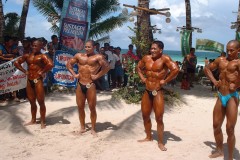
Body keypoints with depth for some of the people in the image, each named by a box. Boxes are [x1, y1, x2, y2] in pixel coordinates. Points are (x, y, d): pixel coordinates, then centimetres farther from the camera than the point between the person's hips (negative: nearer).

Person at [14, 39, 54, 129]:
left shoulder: (42, 56, -8)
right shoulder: (27, 56, 10)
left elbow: (50, 64, -25)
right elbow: (16, 62, 18)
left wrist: (42, 72, -16)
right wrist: (24, 71, 8)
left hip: (38, 81, -6)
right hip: (29, 81, 7)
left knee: (41, 102, 0)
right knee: (32, 102, 16)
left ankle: (42, 122, 10)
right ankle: (33, 120, 29)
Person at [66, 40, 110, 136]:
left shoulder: (98, 57, -3)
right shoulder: (79, 56, 11)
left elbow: (107, 67, -14)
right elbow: (69, 64, 18)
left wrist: (97, 76, -14)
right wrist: (74, 74, 7)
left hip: (90, 85, -4)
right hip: (80, 85, 5)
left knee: (92, 108, 2)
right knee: (80, 107, 11)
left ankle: (93, 129, 15)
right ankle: (82, 127, 26)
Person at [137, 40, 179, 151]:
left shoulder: (165, 59, -14)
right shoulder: (146, 58, 6)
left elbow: (176, 69, -27)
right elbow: (138, 67, 25)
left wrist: (165, 81, -20)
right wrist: (142, 77, 10)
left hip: (158, 92, -6)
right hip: (147, 91, 7)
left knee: (159, 119, 0)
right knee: (145, 116, 17)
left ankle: (160, 142, 17)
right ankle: (148, 137, 37)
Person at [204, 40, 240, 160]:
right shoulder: (220, 60, 11)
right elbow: (207, 69, 23)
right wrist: (214, 81, 10)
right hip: (221, 97, 6)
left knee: (230, 130, 0)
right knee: (216, 126, 15)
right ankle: (219, 150, 37)